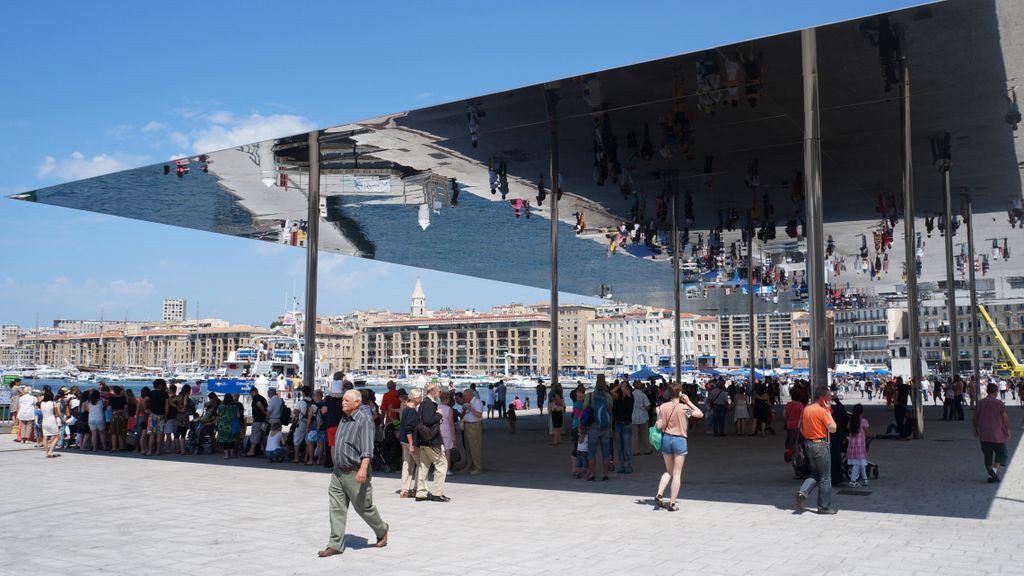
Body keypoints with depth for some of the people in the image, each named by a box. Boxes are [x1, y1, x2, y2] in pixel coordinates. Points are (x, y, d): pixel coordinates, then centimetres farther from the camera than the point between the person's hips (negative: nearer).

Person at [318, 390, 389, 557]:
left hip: (355, 473, -7)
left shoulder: (364, 420, -14)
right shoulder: (343, 419, 12)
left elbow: (367, 449, -23)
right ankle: (336, 545, 6)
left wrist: (363, 469, -34)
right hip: (338, 472, 7)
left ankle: (382, 530, 29)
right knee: (336, 508, 3)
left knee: (364, 507, 5)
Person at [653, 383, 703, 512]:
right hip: (680, 440, -4)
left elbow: (659, 426, -4)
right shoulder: (684, 408, -11)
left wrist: (658, 414, 12)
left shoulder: (663, 407, -2)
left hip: (666, 439, 4)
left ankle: (659, 495, 4)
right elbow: (700, 414, 0)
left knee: (668, 471, 21)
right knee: (677, 474, 4)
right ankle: (672, 504, 5)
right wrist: (689, 402, 2)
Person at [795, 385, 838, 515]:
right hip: (820, 444, -7)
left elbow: (800, 427, 13)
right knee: (825, 477, 5)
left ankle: (803, 492, -3)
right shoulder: (822, 410, -17)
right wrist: (828, 411, -11)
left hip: (808, 443, 7)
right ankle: (824, 507, 11)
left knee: (815, 473, 20)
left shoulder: (806, 409, 6)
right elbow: (833, 428, -16)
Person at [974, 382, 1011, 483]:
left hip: (984, 435, 3)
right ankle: (995, 469, -14)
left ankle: (991, 475, 11)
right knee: (1001, 454, 9)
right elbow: (1005, 418, -10)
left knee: (987, 455, 10)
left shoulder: (980, 403, 2)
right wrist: (1007, 430, 2)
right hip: (997, 435, -3)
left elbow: (975, 418, 7)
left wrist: (976, 430, 20)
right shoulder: (999, 403, -9)